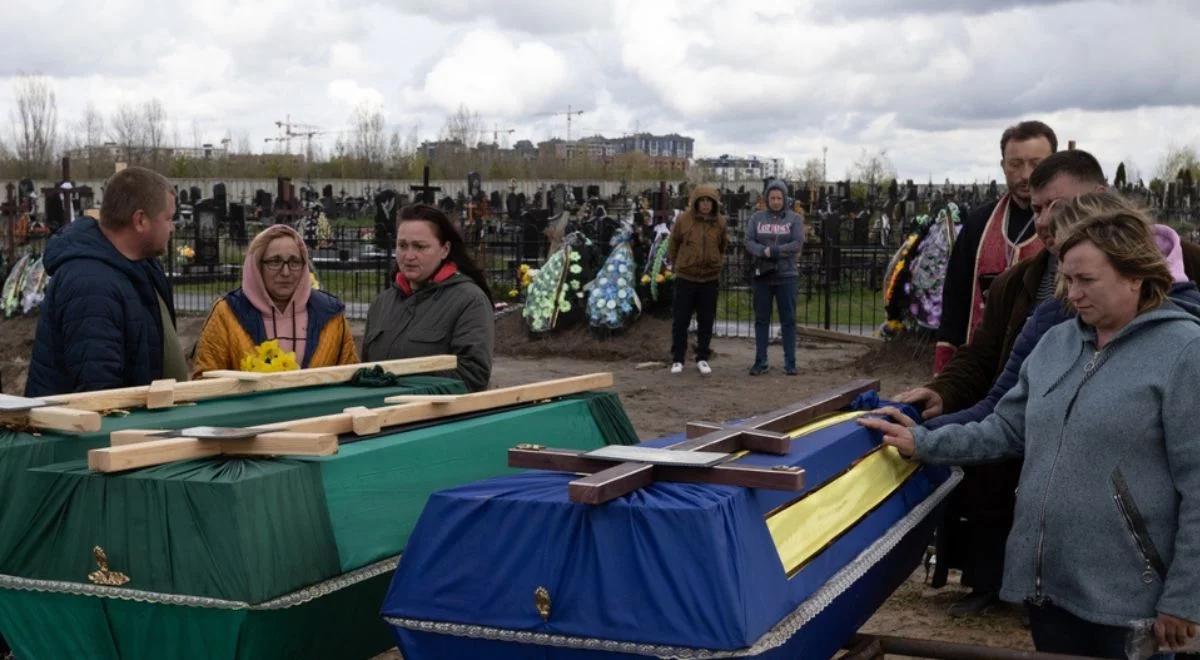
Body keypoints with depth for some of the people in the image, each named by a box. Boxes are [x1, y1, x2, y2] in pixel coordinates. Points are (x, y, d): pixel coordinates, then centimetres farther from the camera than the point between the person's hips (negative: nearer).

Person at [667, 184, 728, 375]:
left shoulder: (719, 222, 0)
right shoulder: (683, 220, -7)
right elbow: (672, 245, 6)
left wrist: (717, 263, 12)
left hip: (710, 278, 2)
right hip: (685, 277, -2)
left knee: (706, 321, 7)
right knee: (680, 320, 2)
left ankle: (702, 358, 18)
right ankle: (677, 359, 12)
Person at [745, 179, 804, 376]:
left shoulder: (794, 218, 2)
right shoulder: (757, 218, 7)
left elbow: (797, 244, -10)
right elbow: (749, 242, -3)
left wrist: (773, 251, -16)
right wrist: (765, 252, -20)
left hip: (786, 276, -2)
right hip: (762, 276, 2)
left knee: (788, 320, 2)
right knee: (761, 320, 6)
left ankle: (790, 362, 7)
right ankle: (760, 361, 12)